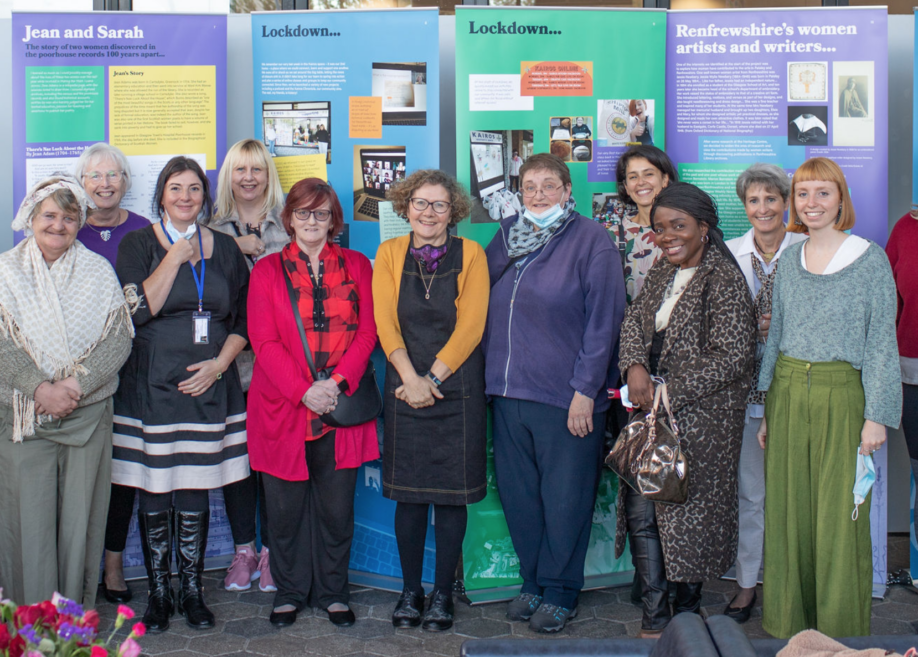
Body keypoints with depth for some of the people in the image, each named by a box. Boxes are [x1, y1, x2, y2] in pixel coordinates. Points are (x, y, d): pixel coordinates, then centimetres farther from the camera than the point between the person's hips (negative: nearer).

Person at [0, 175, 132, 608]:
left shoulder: (98, 271, 5)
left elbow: (119, 338, -2)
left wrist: (74, 384, -14)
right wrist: (41, 388, -17)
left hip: (88, 413, 1)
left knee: (81, 513, 5)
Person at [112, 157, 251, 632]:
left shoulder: (224, 248, 11)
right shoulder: (139, 244, 3)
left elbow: (243, 318, 11)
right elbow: (139, 310, -12)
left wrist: (220, 362, -4)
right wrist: (175, 257, -11)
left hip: (209, 385, 2)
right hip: (151, 387, -2)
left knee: (194, 498, 5)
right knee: (154, 497, 2)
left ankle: (193, 591, 17)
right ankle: (158, 593, 15)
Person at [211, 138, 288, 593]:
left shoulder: (287, 226, 8)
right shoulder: (214, 230, 13)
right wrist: (235, 247, -6)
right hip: (229, 360, 2)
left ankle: (271, 551, 13)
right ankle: (243, 550, 17)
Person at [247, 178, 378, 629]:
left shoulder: (356, 266, 11)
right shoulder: (268, 270, 7)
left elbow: (367, 331, 3)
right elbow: (264, 341, -2)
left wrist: (337, 382, -11)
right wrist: (304, 390, -13)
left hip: (341, 407, 1)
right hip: (283, 407, -1)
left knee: (337, 507, 4)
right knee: (285, 507, 4)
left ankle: (332, 592, 20)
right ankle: (289, 592, 21)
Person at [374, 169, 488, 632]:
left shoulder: (470, 254, 2)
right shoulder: (389, 254, 7)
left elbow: (471, 324, -5)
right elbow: (385, 321, -2)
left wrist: (433, 377, -12)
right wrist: (411, 378, -14)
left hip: (457, 389, -1)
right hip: (405, 387, 1)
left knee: (452, 494, 3)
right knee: (408, 493, 5)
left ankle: (443, 593, 16)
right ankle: (410, 590, 19)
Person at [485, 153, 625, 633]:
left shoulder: (592, 242, -5)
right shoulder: (506, 237, 12)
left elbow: (602, 320, -9)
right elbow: (486, 308, 19)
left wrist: (585, 390, -13)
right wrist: (490, 374, 10)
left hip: (565, 397, -5)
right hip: (507, 393, 6)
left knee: (564, 499, 3)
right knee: (517, 494, 12)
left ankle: (559, 593, 18)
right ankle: (533, 583, 27)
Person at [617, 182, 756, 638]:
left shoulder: (724, 280, -12)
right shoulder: (661, 275, 12)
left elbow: (732, 356, -18)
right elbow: (634, 320, 12)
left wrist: (669, 392, -16)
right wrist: (635, 366, -10)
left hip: (699, 418, -7)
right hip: (652, 412, 7)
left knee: (690, 513, 3)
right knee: (641, 512, 5)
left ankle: (687, 613, 22)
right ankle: (654, 615, 16)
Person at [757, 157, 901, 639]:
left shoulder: (870, 259, -3)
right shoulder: (790, 259, 10)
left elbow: (882, 342, -3)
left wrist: (876, 416, -9)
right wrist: (768, 410, 10)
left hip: (841, 396, -4)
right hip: (787, 394, 4)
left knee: (840, 517, -1)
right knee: (787, 512, 8)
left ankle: (841, 634, 14)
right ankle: (788, 624, 22)